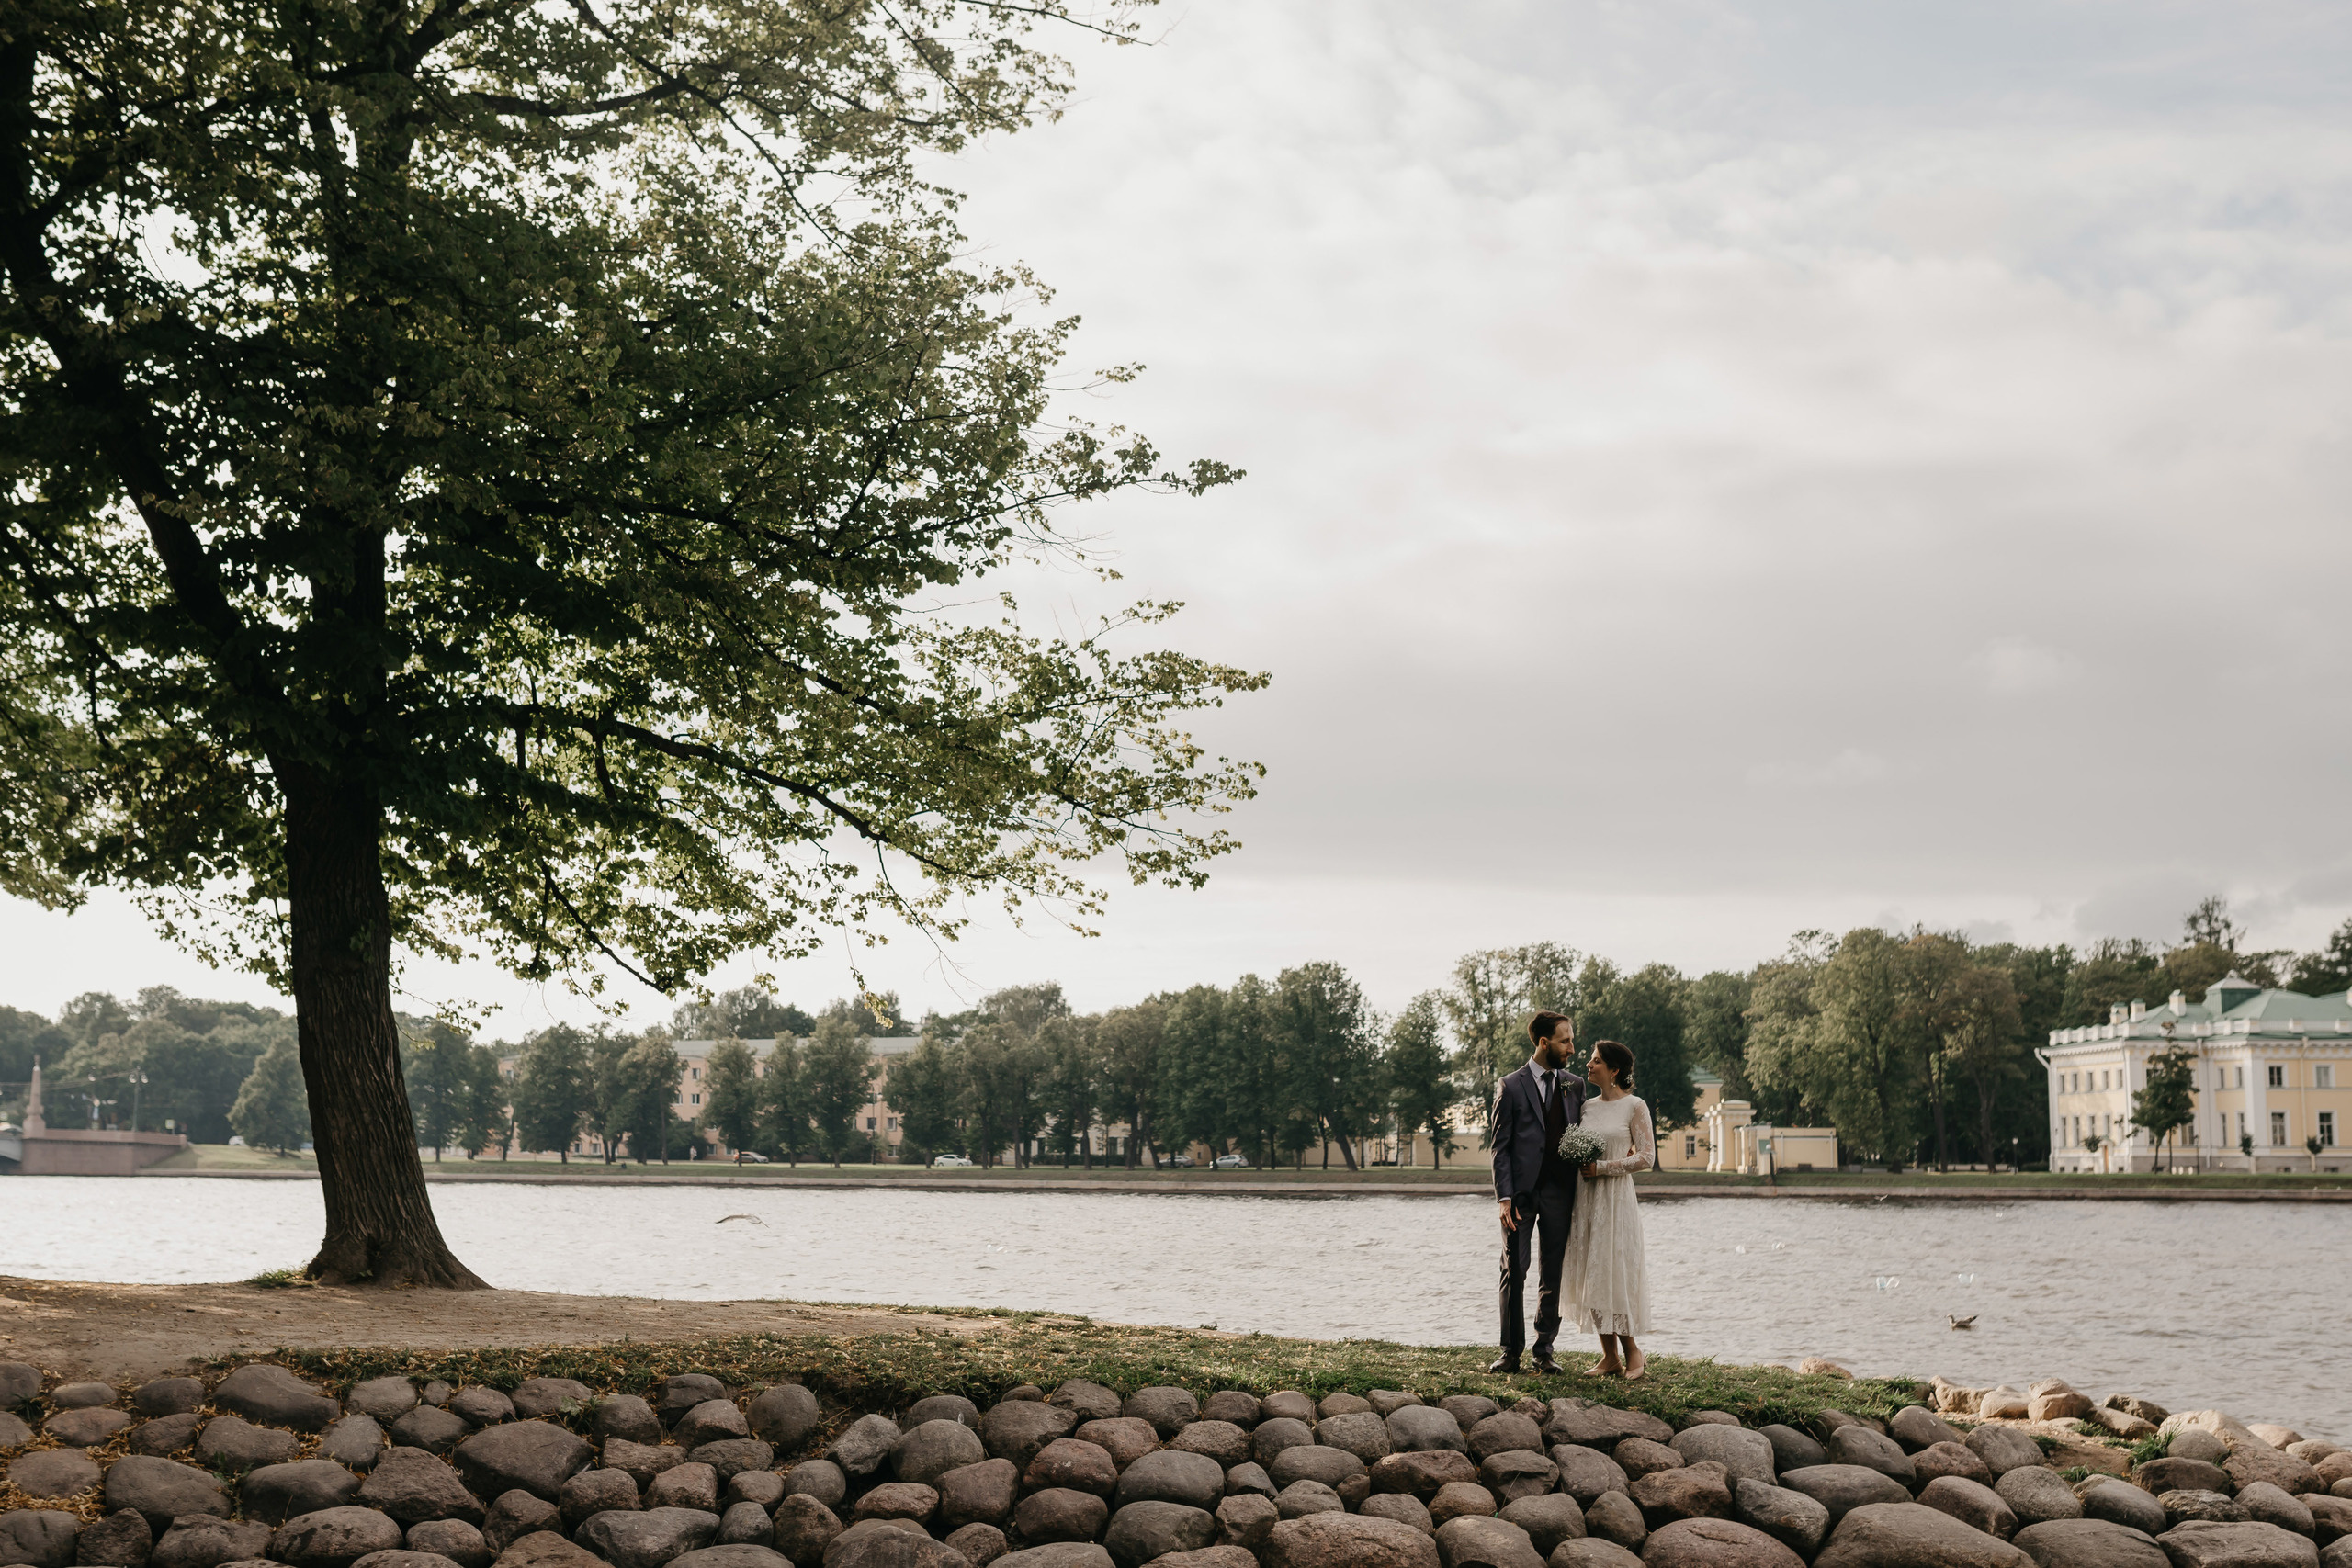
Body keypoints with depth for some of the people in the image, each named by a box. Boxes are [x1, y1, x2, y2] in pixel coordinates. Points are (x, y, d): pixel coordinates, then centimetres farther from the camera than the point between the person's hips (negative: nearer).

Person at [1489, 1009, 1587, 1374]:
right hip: (1521, 1192, -3)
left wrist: (1578, 1194, 5)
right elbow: (1501, 1147, -2)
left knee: (1553, 1275, 6)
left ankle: (1544, 1350, 14)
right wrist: (1505, 1197, -11)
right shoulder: (1511, 1086, -1)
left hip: (1559, 1193, 3)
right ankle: (1510, 1351, 3)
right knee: (1514, 1273, -2)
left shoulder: (1574, 1085, 10)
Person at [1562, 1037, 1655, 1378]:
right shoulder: (1587, 1105, 11)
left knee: (1613, 1272, -7)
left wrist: (1602, 1167, -13)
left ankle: (1632, 1352, 7)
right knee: (1590, 1274, 4)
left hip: (1615, 1196, -6)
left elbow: (1646, 1158, -9)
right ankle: (1610, 1354, 10)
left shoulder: (1634, 1106, -6)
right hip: (1586, 1196, 6)